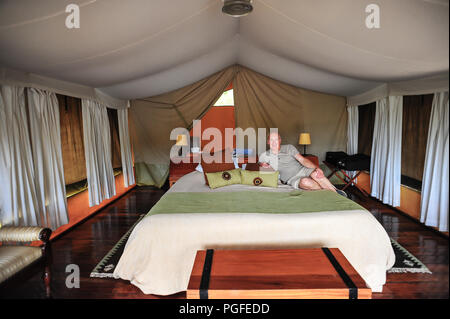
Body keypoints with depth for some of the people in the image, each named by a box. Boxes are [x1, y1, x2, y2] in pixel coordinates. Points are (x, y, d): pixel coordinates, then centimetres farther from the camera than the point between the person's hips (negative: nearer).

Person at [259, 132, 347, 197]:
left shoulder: (289, 147, 2)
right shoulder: (265, 155, 3)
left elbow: (302, 160, -5)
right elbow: (260, 162, 22)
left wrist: (316, 168, -22)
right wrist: (262, 164, -4)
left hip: (302, 169, 1)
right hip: (292, 179, -1)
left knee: (316, 175, -34)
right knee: (305, 182, -36)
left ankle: (336, 191, -16)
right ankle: (328, 191, -17)